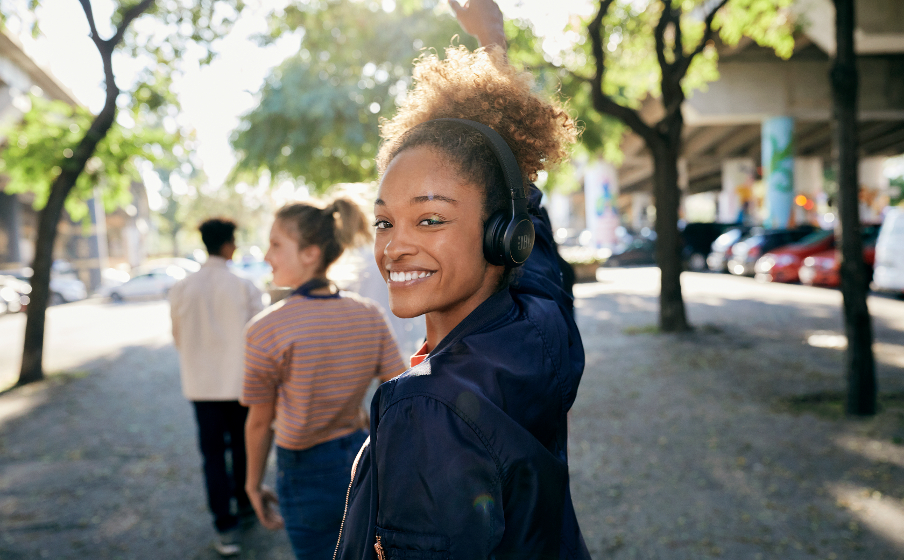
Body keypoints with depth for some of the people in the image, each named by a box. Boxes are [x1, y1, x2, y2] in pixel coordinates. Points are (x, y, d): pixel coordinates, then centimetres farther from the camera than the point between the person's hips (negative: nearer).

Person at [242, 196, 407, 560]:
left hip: (308, 473, -4)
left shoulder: (266, 329, -17)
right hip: (361, 456, 4)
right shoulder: (370, 315, -5)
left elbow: (259, 422, -8)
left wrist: (254, 485, 6)